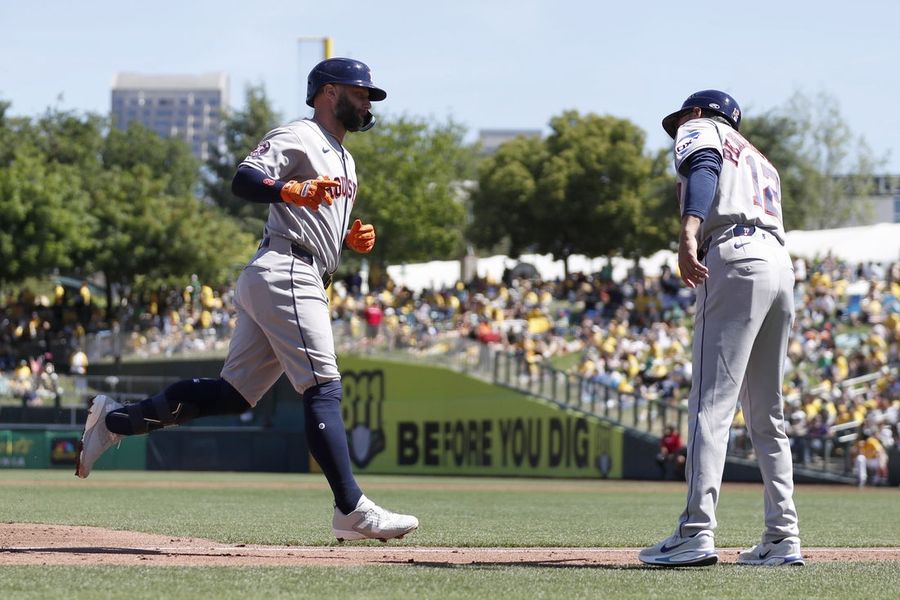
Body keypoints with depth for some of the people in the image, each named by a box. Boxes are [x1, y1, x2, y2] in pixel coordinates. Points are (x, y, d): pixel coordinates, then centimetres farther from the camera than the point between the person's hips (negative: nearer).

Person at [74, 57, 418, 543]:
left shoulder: (343, 161, 26)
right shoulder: (296, 137, -4)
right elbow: (243, 180, -18)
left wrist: (351, 238, 13)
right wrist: (292, 190, -36)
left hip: (304, 280, 10)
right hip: (284, 272, -10)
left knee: (232, 393, 9)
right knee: (323, 388, -15)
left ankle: (115, 420, 17)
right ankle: (352, 511, -19)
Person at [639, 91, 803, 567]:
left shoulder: (699, 129, 13)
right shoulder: (759, 159, 36)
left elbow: (703, 170, -10)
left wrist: (689, 233, -27)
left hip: (735, 261, -8)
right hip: (781, 265, 8)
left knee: (710, 403, -16)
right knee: (767, 417, 13)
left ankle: (697, 532, -26)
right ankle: (783, 538, 10)